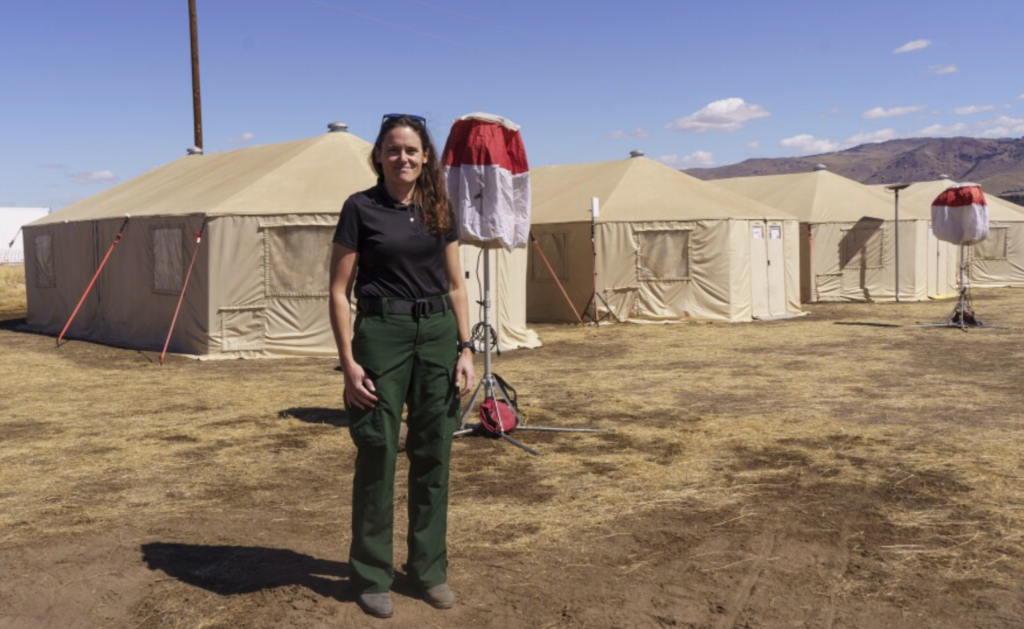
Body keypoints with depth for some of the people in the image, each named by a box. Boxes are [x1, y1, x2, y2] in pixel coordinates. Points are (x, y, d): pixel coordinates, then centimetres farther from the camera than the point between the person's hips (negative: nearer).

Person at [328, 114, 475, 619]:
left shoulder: (439, 209, 8)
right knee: (377, 455, 2)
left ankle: (429, 568, 24)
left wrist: (466, 348, 3)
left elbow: (456, 285, 11)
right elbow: (339, 291, -4)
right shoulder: (361, 208, -4)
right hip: (381, 334, -4)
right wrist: (348, 361, -11)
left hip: (438, 334, 4)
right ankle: (371, 576, 17)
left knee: (432, 455, 10)